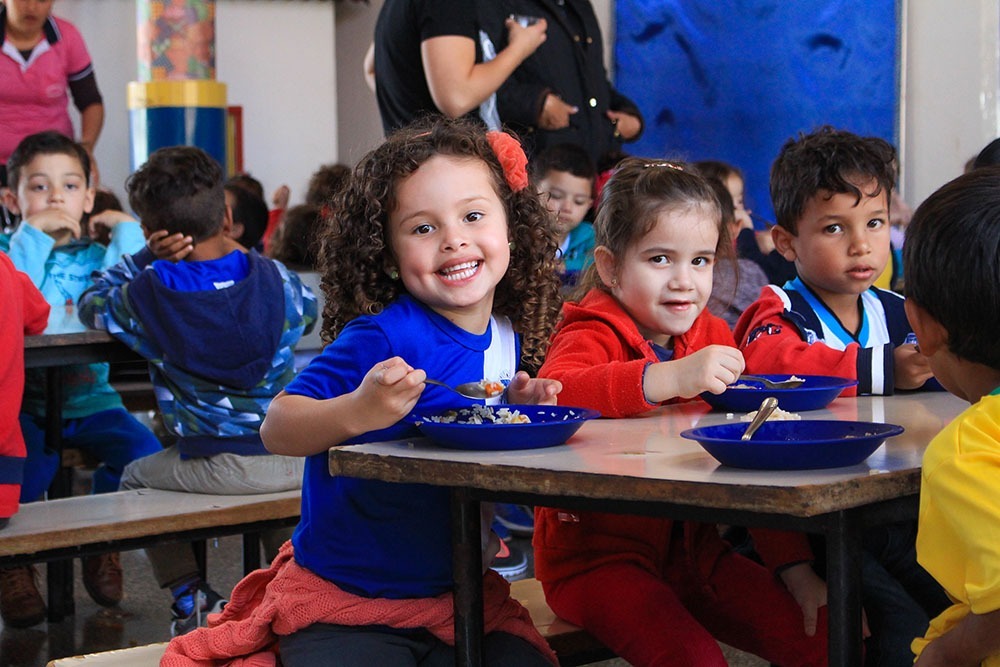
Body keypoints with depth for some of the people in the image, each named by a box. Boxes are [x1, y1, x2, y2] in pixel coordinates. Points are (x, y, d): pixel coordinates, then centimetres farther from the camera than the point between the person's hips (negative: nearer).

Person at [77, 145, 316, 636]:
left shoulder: (146, 295, -7)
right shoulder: (276, 281, 0)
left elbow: (90, 303, 14)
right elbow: (309, 308, 24)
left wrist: (147, 260, 5)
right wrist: (240, 254, 26)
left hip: (218, 466, -3)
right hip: (295, 458, 3)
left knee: (136, 479, 25)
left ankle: (188, 593, 22)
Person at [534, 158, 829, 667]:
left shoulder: (712, 337, 8)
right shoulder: (594, 336, -12)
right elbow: (552, 394, -37)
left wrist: (793, 563, 2)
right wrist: (670, 377, -45)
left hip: (693, 553, 6)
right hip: (599, 560, -6)